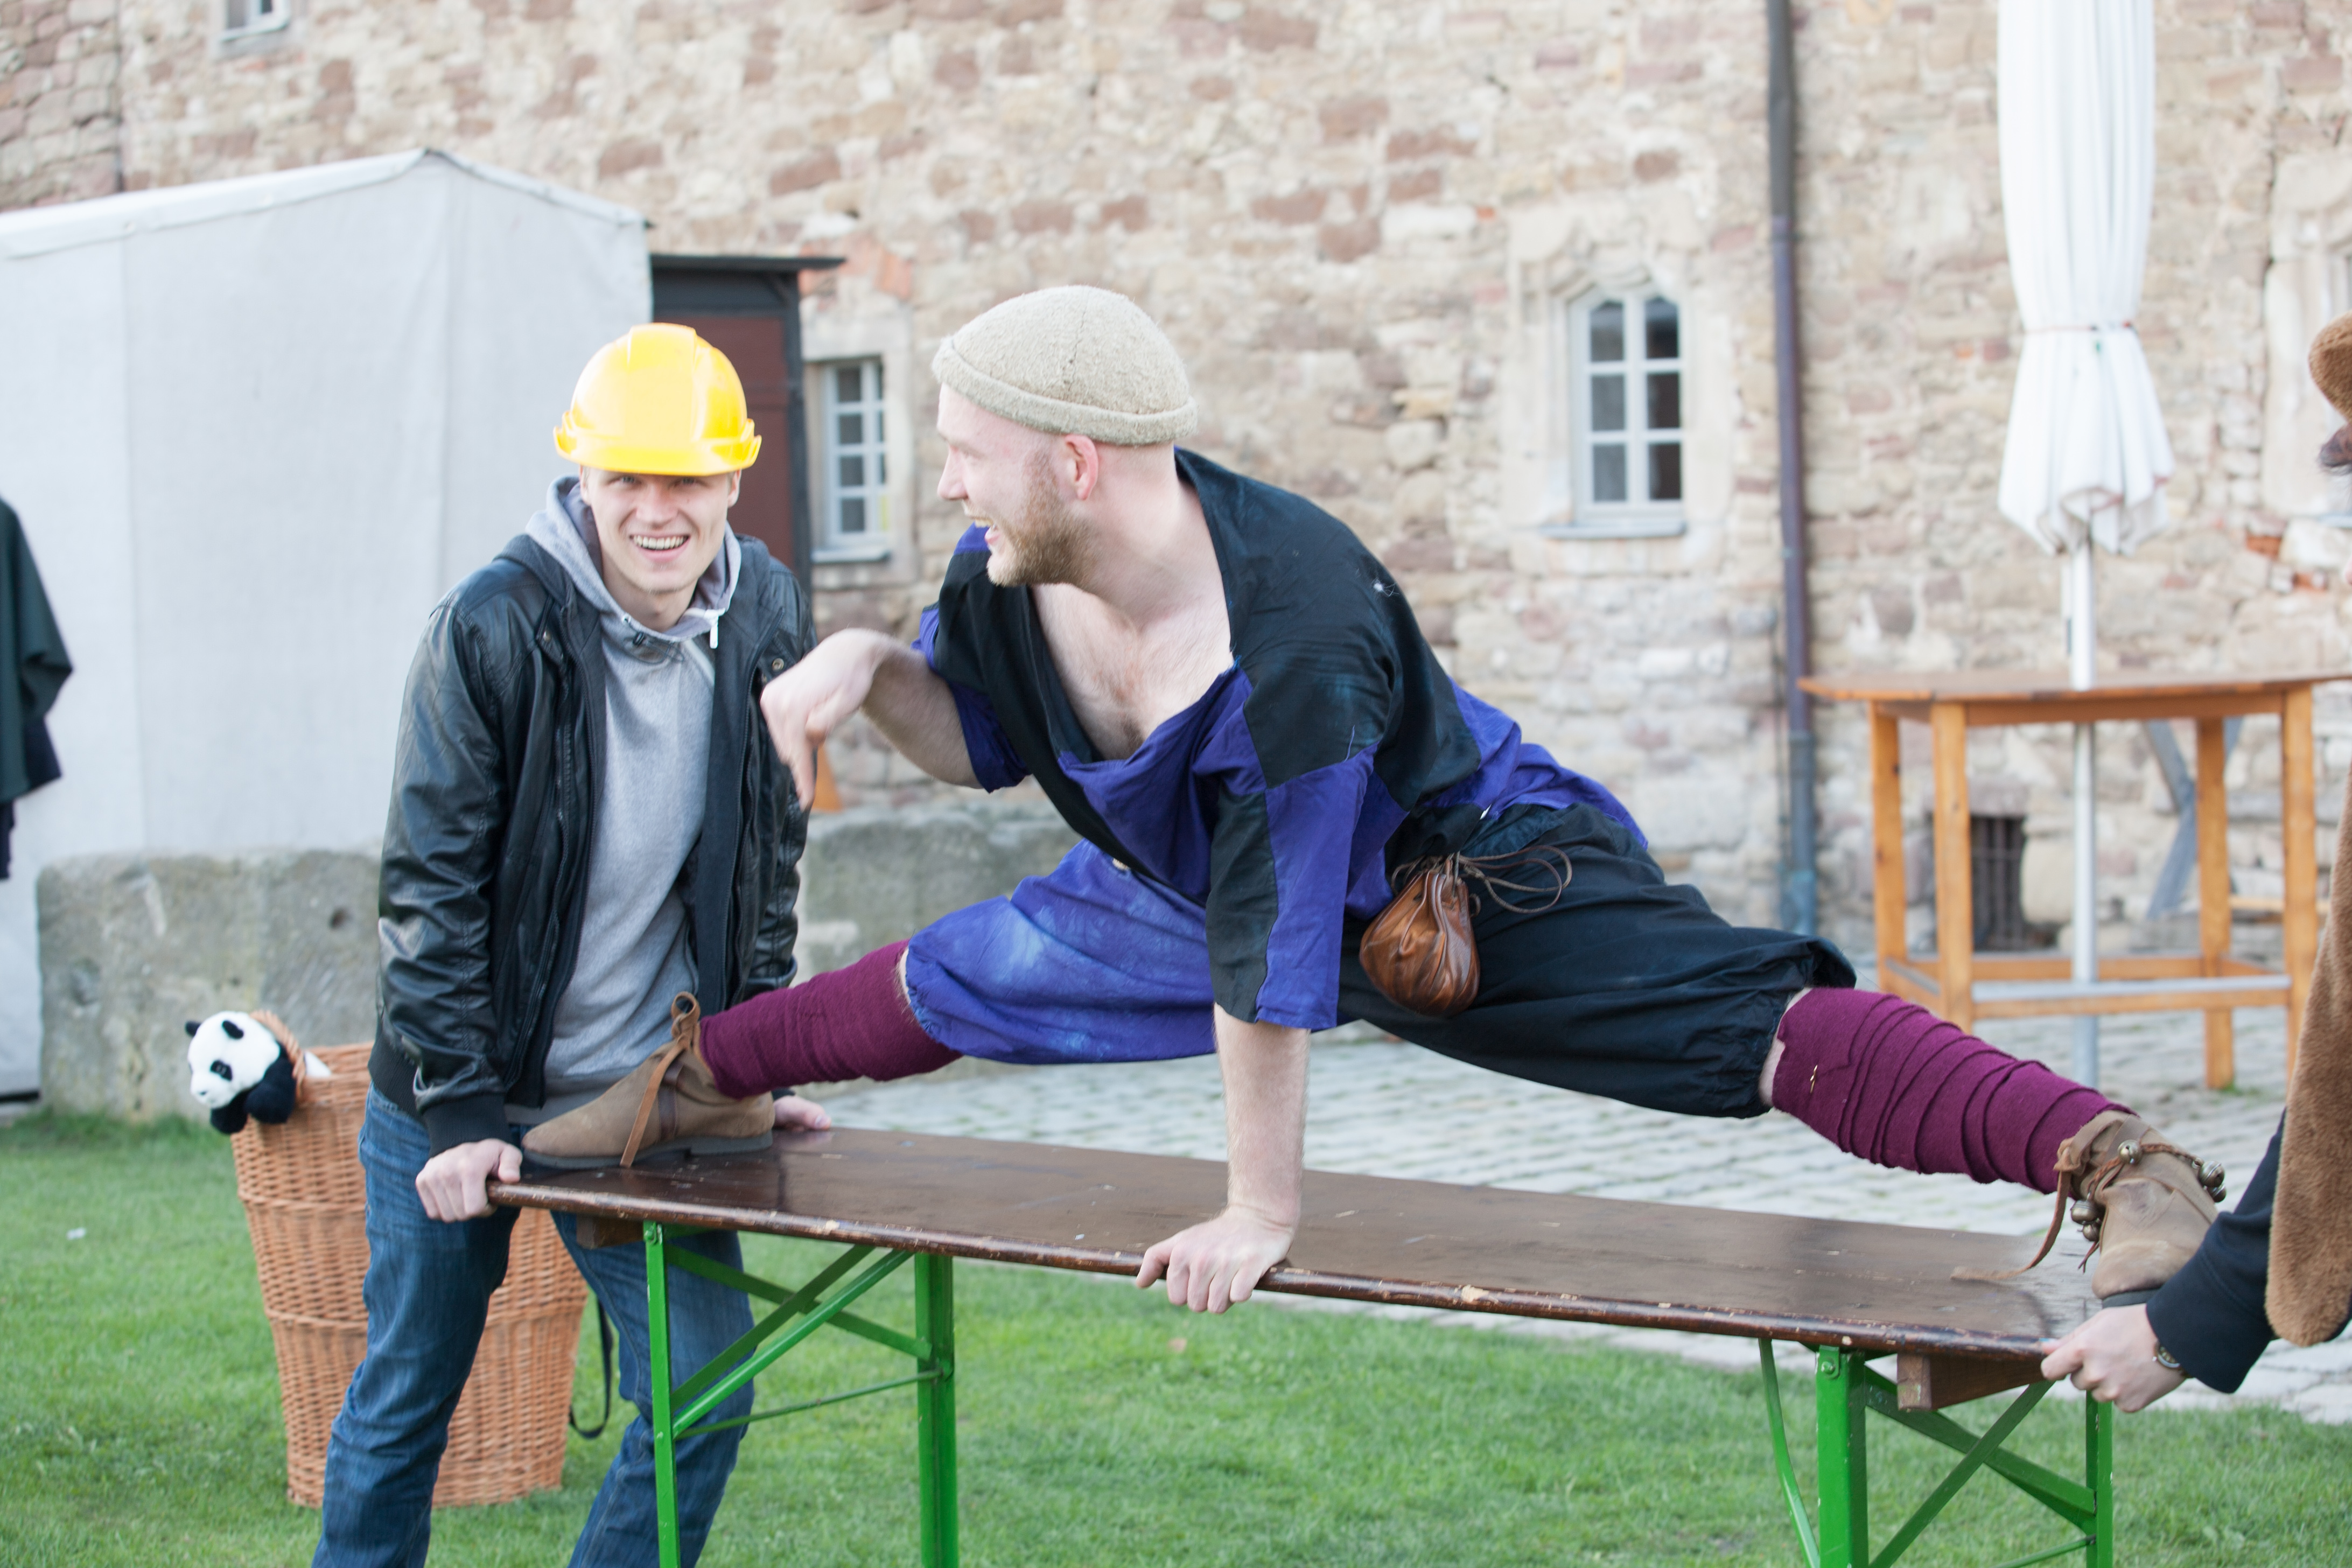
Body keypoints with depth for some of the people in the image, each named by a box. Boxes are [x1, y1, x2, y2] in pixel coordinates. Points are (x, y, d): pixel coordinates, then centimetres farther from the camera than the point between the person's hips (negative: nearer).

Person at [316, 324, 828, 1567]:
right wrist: (457, 1108, -17)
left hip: (646, 1097, 4)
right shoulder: (494, 626, -17)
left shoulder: (765, 619, -2)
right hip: (461, 1096, -3)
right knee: (405, 1403, 7)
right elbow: (431, 885, -14)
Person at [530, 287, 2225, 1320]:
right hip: (1197, 881, 8)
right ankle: (693, 1065, 45)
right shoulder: (1010, 572, -17)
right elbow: (977, 738, 5)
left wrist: (1260, 1215, -25)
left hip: (1468, 882, -8)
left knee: (1773, 1030, -27)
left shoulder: (1294, 637, -41)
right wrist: (864, 666, -19)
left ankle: (2115, 1158, -38)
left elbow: (1267, 957, -34)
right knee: (950, 981, 18)